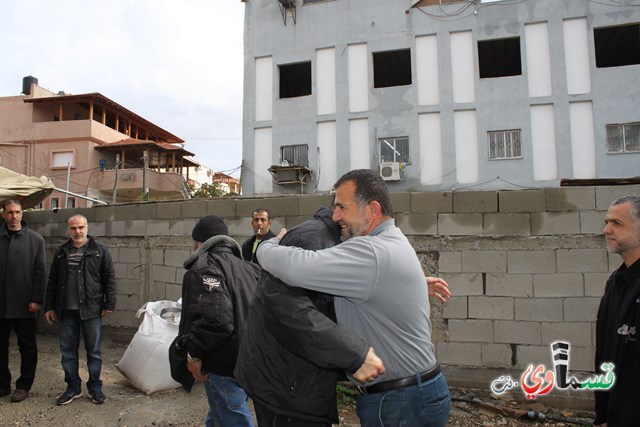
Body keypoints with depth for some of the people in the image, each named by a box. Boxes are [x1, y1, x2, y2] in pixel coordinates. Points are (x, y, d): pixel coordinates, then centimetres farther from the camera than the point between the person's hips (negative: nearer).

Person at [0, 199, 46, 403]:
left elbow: (40, 272, -3)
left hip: (23, 304, -2)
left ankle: (24, 385, 18)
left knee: (27, 346, 6)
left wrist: (36, 300, -8)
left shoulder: (35, 239, -1)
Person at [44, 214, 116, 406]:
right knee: (67, 351, 11)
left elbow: (109, 278, -3)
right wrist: (49, 307, 10)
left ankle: (95, 387, 19)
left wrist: (109, 304, -8)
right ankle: (73, 387, 26)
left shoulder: (100, 250, -1)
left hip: (91, 310, -3)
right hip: (66, 310, 4)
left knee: (94, 351, 6)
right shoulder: (61, 252, 10)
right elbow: (52, 281, 13)